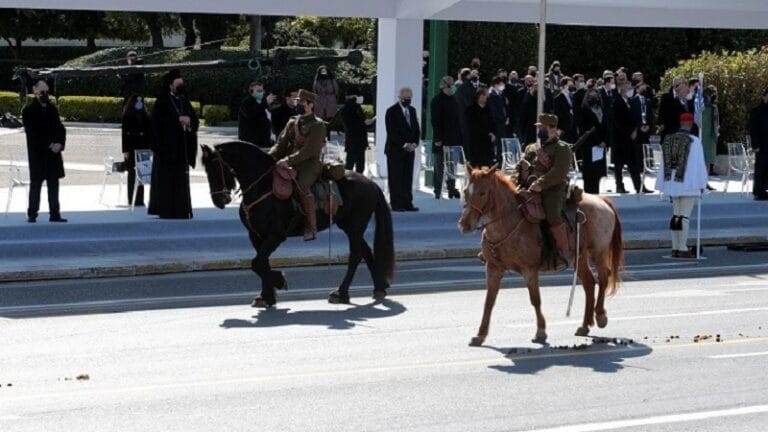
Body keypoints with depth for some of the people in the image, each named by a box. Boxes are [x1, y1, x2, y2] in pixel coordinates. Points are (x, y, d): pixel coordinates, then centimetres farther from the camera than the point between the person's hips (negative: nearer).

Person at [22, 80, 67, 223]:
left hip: (53, 152, 5)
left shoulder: (52, 109, 13)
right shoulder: (28, 111, -3)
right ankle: (32, 215, 2)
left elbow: (60, 129, 10)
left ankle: (54, 214, 8)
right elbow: (32, 133, -10)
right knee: (36, 183, -2)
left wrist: (60, 144, -9)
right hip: (37, 154, -5)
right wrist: (50, 145, -16)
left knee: (53, 184, 5)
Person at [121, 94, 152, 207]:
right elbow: (124, 134, -4)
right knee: (132, 173, -1)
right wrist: (125, 150, -11)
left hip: (143, 149, 4)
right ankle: (132, 200, 2)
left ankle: (140, 200, 6)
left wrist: (150, 147, 5)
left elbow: (150, 133, 12)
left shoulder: (145, 117, 11)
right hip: (131, 150, -4)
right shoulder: (126, 117, 0)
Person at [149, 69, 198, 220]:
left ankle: (181, 210, 6)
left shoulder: (184, 101, 14)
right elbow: (157, 120, -13)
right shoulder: (162, 101, -3)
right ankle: (165, 210, -5)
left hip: (182, 146, 6)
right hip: (166, 145, -6)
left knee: (181, 178, 4)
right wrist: (178, 120, -17)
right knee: (166, 178, -7)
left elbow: (196, 120, 13)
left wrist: (189, 120, -10)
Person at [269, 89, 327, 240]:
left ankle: (311, 227, -26)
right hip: (291, 164, 7)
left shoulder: (317, 125, -5)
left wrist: (289, 160, -26)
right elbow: (281, 143, 12)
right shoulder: (292, 122, 16)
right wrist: (270, 157, -7)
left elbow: (309, 150, -16)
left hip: (310, 164, -7)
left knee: (302, 186, -33)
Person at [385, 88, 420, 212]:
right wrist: (404, 145, -16)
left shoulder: (412, 110, 14)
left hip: (409, 149, 6)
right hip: (396, 150, -6)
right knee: (396, 178, -4)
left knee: (408, 178, 4)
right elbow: (392, 132, -13)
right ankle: (396, 204, -3)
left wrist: (415, 143, -1)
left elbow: (416, 128, 16)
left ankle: (407, 203, 5)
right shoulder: (392, 112, -7)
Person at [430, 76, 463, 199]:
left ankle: (452, 189, 13)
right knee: (440, 166, 0)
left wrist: (459, 136, 13)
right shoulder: (437, 101, -8)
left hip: (453, 139, 6)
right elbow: (435, 120, -13)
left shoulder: (453, 99, 13)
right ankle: (437, 192, 6)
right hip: (442, 139, -6)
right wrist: (437, 138, -17)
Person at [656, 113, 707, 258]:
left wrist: (665, 184, 17)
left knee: (676, 215, 13)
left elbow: (665, 164, 11)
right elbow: (698, 164, -12)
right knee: (684, 216, -3)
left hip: (673, 183, 6)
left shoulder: (669, 140, 6)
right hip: (689, 184, -6)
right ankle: (683, 249, -2)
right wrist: (701, 184, -4)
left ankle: (675, 248, 15)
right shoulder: (693, 141, -13)